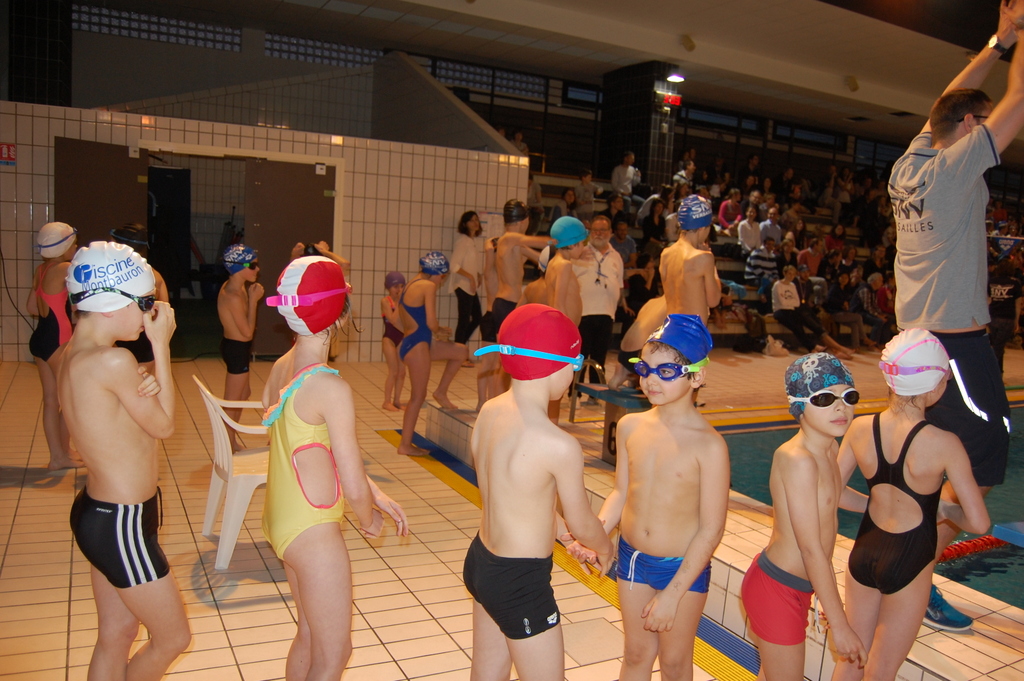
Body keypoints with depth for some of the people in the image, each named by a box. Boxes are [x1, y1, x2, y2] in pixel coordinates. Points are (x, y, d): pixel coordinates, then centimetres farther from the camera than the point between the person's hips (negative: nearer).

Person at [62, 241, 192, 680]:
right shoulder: (114, 361, -26)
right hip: (121, 526, -9)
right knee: (173, 638, 11)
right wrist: (161, 344, -10)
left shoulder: (73, 354, 3)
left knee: (117, 635, 22)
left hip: (97, 510, 10)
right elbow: (164, 425, -12)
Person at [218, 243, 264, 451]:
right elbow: (247, 331, -23)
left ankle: (232, 440, 38)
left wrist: (252, 297, 5)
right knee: (232, 402, 3)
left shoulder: (237, 288, 6)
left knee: (244, 394, 24)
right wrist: (254, 299, -20)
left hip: (237, 347, 11)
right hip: (237, 349, -11)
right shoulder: (233, 296, -25)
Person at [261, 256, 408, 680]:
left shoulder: (281, 368, 1)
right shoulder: (332, 388, -25)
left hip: (281, 517, 9)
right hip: (313, 531, -9)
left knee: (310, 637, 26)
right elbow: (354, 489, -21)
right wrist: (368, 520, 0)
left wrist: (375, 496, 10)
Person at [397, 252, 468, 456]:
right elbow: (431, 323, -19)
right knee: (418, 396, 1)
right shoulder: (428, 286, -13)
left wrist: (438, 330, 10)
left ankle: (441, 392, 23)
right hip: (417, 345, -9)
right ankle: (405, 445, 10)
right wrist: (439, 330, 3)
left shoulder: (410, 286, 14)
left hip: (411, 342, 9)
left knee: (461, 352, 19)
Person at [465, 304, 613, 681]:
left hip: (480, 561, 8)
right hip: (520, 583, -8)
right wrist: (605, 547, 13)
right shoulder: (559, 446, -26)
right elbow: (581, 524, -10)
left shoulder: (489, 412, -5)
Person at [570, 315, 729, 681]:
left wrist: (672, 594, -17)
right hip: (632, 558, 4)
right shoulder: (630, 426, -5)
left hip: (684, 568, -4)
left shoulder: (708, 445, -20)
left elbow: (711, 529, -17)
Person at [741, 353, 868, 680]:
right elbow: (812, 549, -25)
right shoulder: (798, 459, -27)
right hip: (776, 589, -8)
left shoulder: (829, 447, 0)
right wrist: (840, 625, -19)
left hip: (797, 587, 9)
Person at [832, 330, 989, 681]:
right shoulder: (943, 444, -20)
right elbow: (978, 523, -15)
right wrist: (944, 509, 5)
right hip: (908, 564, -4)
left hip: (864, 552, 4)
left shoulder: (861, 428, -9)